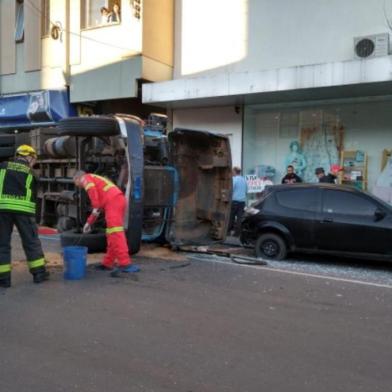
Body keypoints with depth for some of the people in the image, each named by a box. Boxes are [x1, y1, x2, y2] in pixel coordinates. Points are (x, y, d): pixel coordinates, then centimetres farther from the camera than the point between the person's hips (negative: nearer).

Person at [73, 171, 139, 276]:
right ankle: (108, 263, 18)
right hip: (120, 199, 9)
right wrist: (89, 222, 41)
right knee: (112, 234, 13)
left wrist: (95, 207, -13)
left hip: (113, 201, -9)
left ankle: (125, 264, -26)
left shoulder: (86, 178, 13)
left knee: (115, 233, -17)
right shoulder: (95, 179, 38)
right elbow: (99, 207, 38)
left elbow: (92, 189, -13)